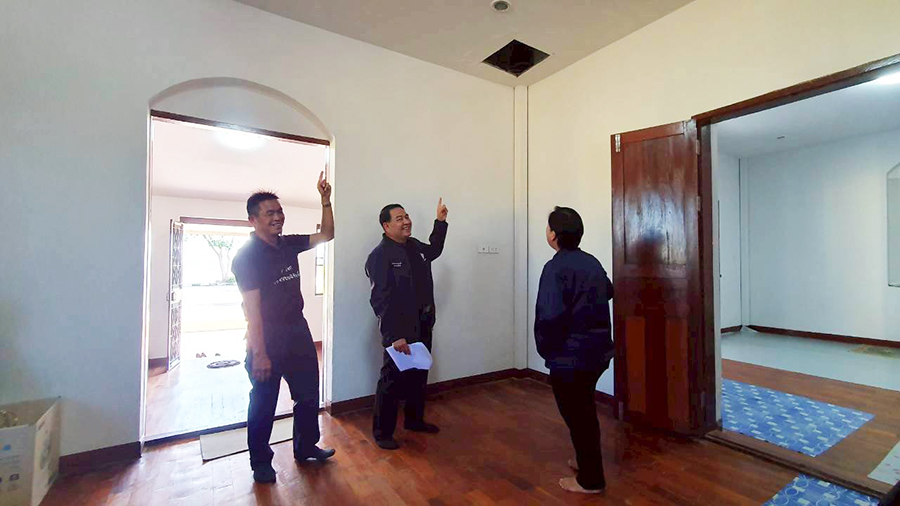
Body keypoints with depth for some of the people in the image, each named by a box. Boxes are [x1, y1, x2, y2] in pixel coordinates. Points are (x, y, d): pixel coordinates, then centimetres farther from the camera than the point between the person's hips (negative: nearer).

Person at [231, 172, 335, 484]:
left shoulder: (288, 245, 4)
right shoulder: (247, 256, -14)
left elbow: (326, 235, 9)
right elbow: (252, 307, -19)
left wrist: (325, 199, -3)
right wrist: (259, 354, -21)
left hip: (298, 332, 7)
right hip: (266, 338, -6)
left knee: (309, 394, 16)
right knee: (263, 404, 10)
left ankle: (305, 446, 36)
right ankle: (261, 463, 30)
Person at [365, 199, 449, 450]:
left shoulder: (415, 246, 8)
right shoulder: (380, 256, -17)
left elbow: (434, 251, 31)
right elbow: (381, 300, -22)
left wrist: (440, 221, 26)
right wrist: (394, 335, -26)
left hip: (422, 327, 8)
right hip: (398, 330, -8)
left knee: (419, 376, 19)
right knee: (393, 380, 4)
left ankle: (414, 420, 39)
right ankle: (382, 432, 22)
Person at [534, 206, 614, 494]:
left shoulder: (556, 268, -21)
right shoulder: (592, 262, 5)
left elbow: (549, 316, -26)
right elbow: (608, 292, 22)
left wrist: (545, 349, -11)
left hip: (569, 356, -8)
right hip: (597, 350, 8)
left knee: (577, 415, 9)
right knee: (585, 410, 25)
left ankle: (590, 479, 26)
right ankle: (587, 460, 43)